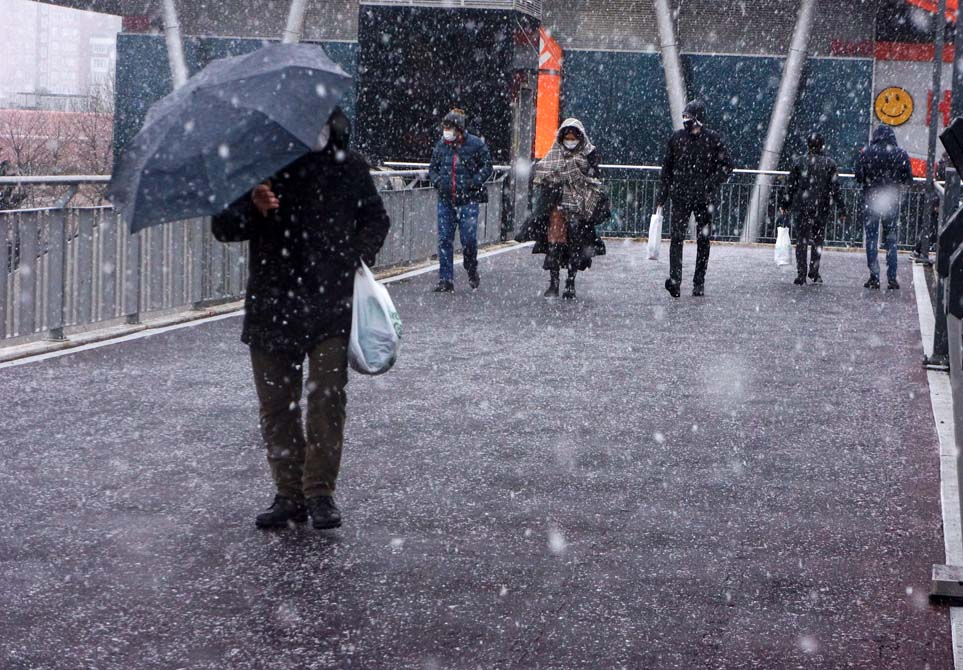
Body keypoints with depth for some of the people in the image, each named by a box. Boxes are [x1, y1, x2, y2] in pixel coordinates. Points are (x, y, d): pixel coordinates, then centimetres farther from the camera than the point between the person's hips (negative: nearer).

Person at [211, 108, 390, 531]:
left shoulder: (347, 167, 8)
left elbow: (375, 220, 18)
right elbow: (224, 228, 3)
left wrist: (357, 257, -1)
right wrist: (254, 210, -18)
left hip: (331, 305, -1)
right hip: (272, 308, 1)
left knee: (327, 397, -8)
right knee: (277, 404, 4)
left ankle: (320, 491, 1)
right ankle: (290, 492, 14)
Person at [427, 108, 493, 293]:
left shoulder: (476, 144, -3)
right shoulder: (441, 145, 9)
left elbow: (487, 167, 1)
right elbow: (433, 168, 19)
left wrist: (472, 183, -12)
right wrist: (437, 181, -2)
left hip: (468, 200, -4)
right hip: (445, 200, 4)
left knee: (469, 239, -7)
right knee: (444, 239, 1)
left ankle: (472, 271, 20)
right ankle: (446, 280, 6)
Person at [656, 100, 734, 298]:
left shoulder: (713, 139, -3)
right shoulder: (677, 138, 5)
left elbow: (727, 166, 0)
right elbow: (667, 166, 14)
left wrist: (711, 185, -13)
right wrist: (663, 193, 11)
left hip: (704, 198, -1)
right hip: (680, 197, 1)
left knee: (703, 240, 6)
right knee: (676, 236, -12)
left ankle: (699, 282, 15)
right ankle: (675, 280, -19)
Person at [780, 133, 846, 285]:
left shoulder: (799, 162, 0)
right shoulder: (829, 164, 0)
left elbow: (790, 186, 2)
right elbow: (835, 188, -1)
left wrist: (785, 205, 11)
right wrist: (841, 209, 4)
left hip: (802, 206, 0)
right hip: (822, 208, 1)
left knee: (801, 240, 3)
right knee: (818, 240, 15)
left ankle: (801, 274, -4)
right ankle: (814, 272, 15)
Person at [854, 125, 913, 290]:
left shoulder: (866, 153, -4)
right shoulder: (901, 154, -2)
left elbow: (858, 178, -3)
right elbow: (908, 179, 1)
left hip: (871, 200, -1)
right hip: (892, 201, 1)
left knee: (871, 238, 5)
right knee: (891, 239, 9)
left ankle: (874, 277, 0)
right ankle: (892, 278, 5)